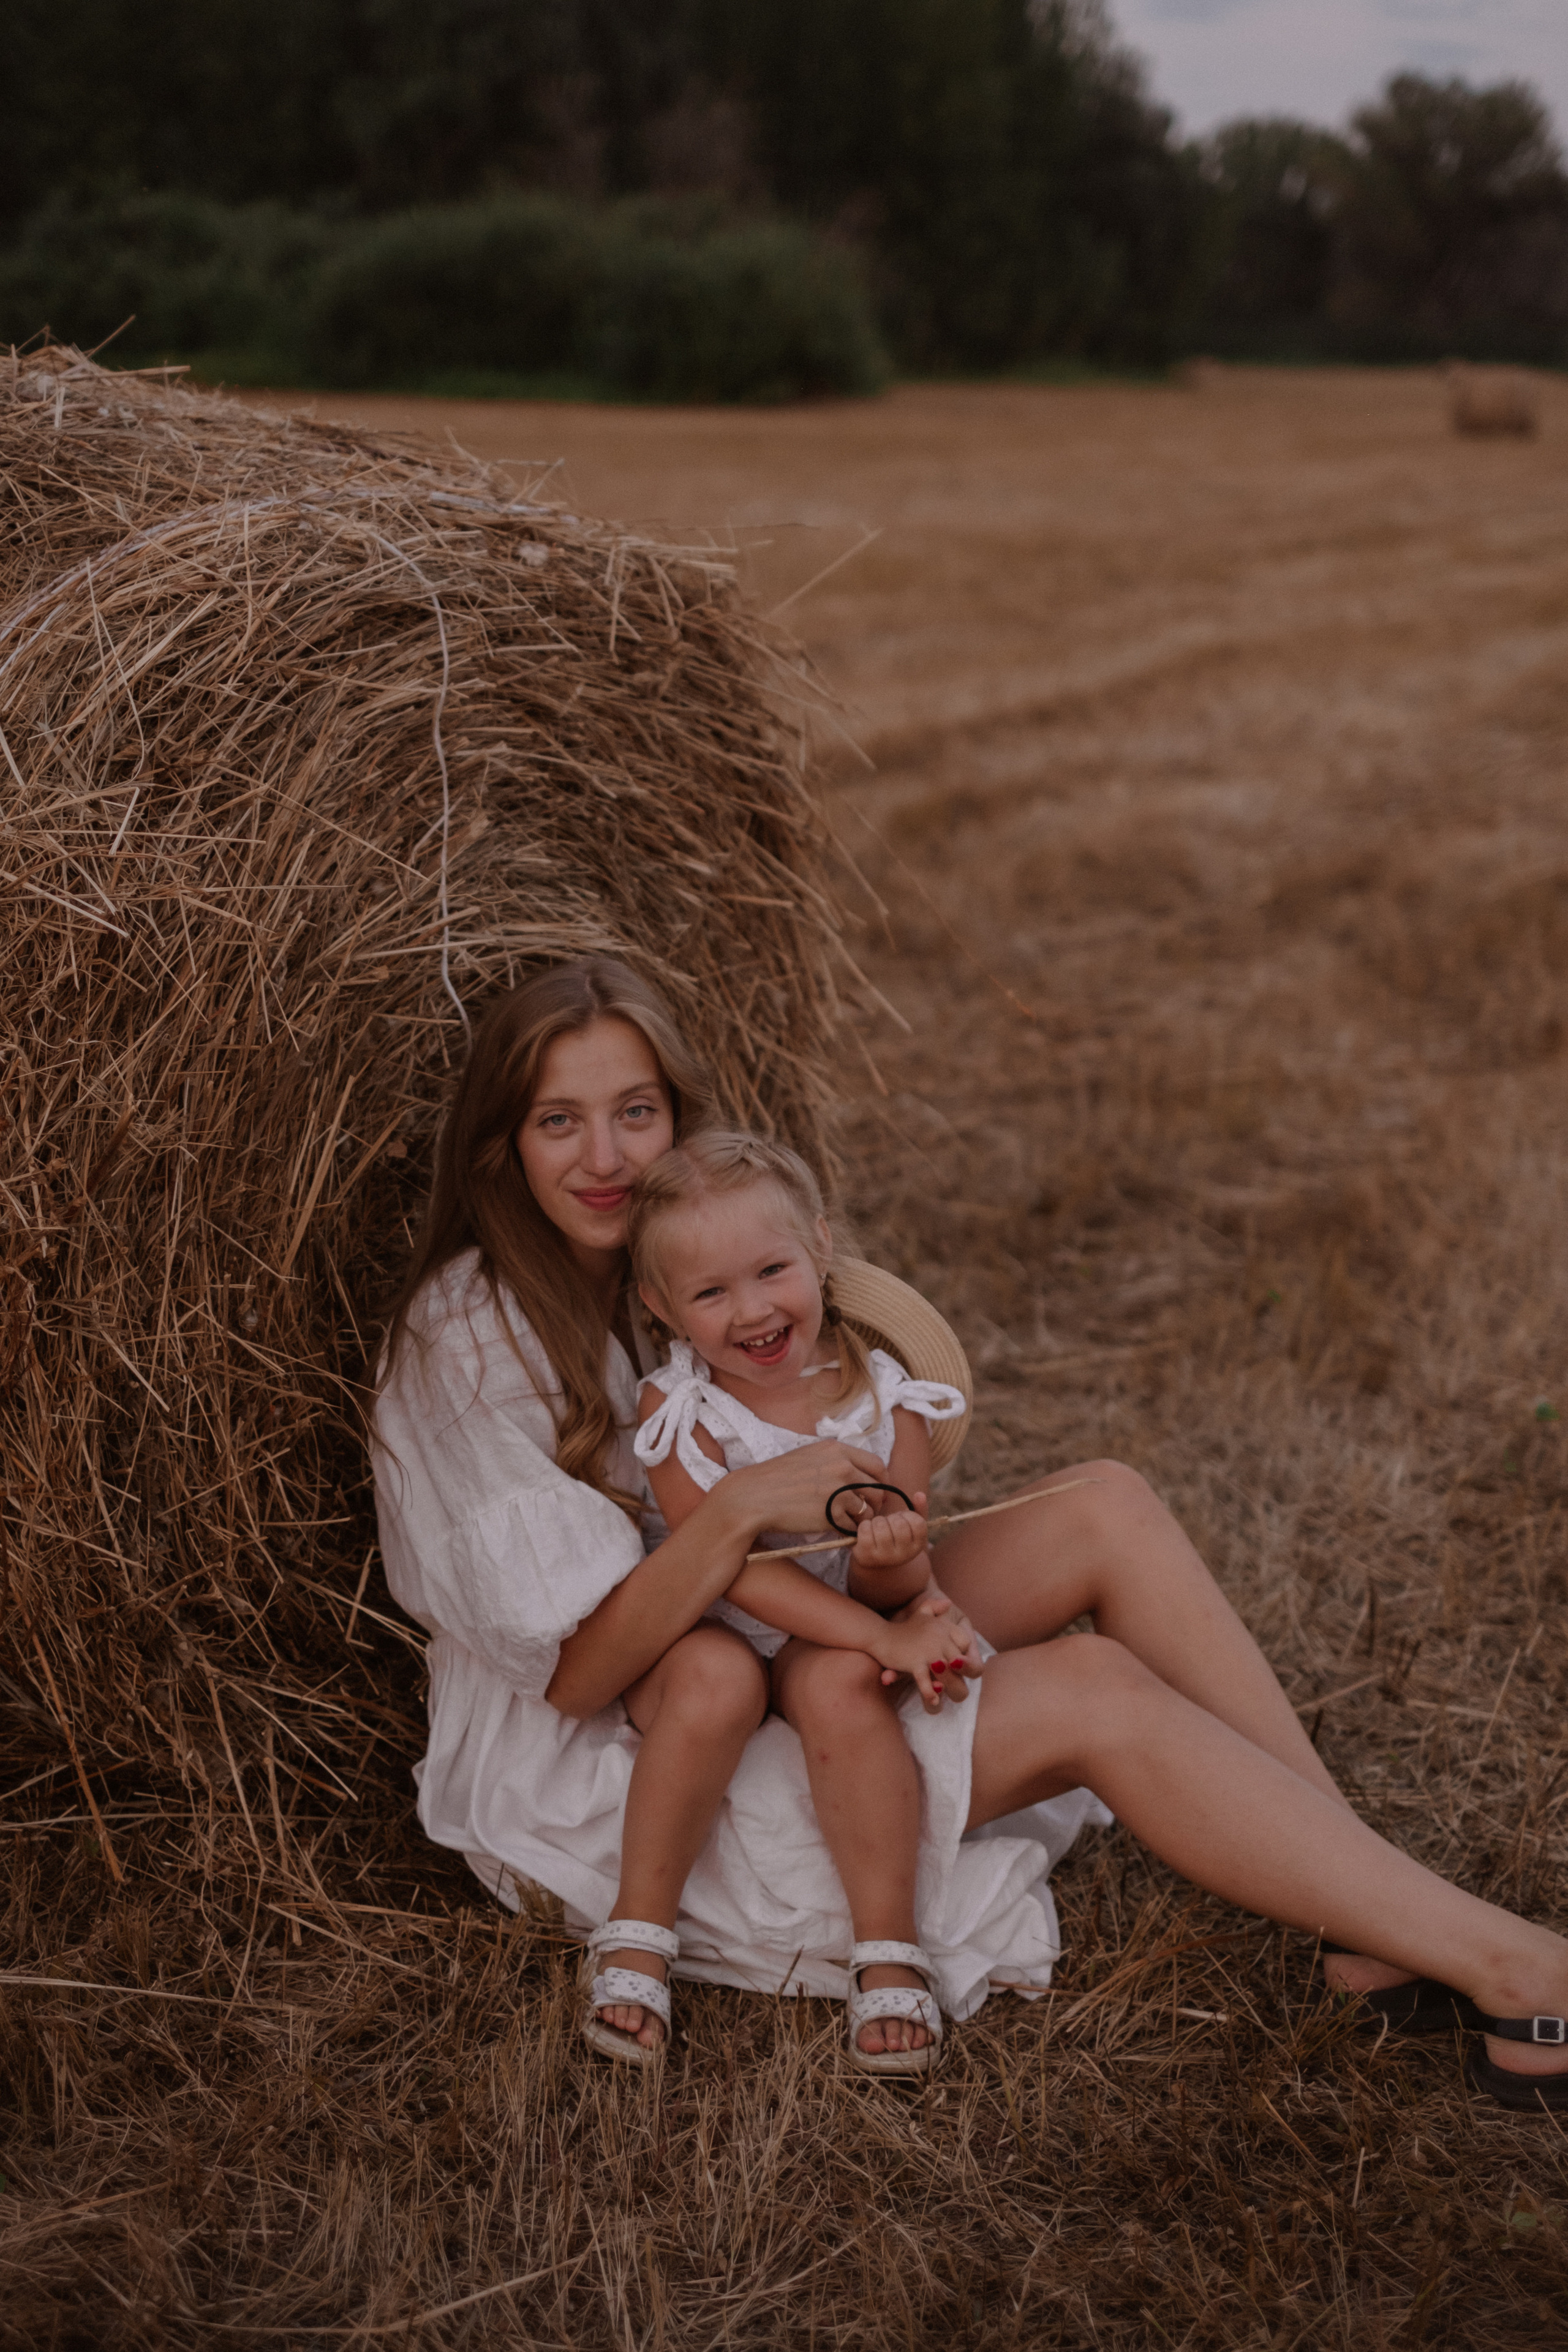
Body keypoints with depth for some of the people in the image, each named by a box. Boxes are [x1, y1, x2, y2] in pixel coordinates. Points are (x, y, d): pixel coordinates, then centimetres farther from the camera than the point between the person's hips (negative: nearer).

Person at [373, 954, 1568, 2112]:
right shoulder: (472, 1334, -18)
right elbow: (573, 1671, -22)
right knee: (1097, 1695, -23)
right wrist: (738, 1507, -33)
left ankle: (1376, 1935, -12)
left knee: (1104, 1505, -11)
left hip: (790, 1666, 8)